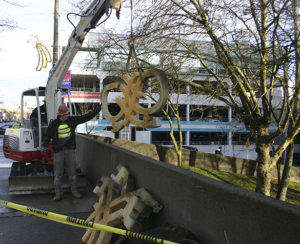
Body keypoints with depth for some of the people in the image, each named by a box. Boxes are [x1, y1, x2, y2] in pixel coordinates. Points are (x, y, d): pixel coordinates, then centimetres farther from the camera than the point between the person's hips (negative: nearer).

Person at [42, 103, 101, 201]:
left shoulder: (72, 120, 3)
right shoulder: (53, 124, 0)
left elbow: (86, 117, 4)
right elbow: (47, 136, 6)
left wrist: (98, 109, 0)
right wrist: (44, 146, -6)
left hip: (70, 150, 2)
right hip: (58, 151, -1)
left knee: (72, 172, 7)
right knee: (58, 173, 0)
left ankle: (74, 190, 18)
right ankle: (58, 193, 8)